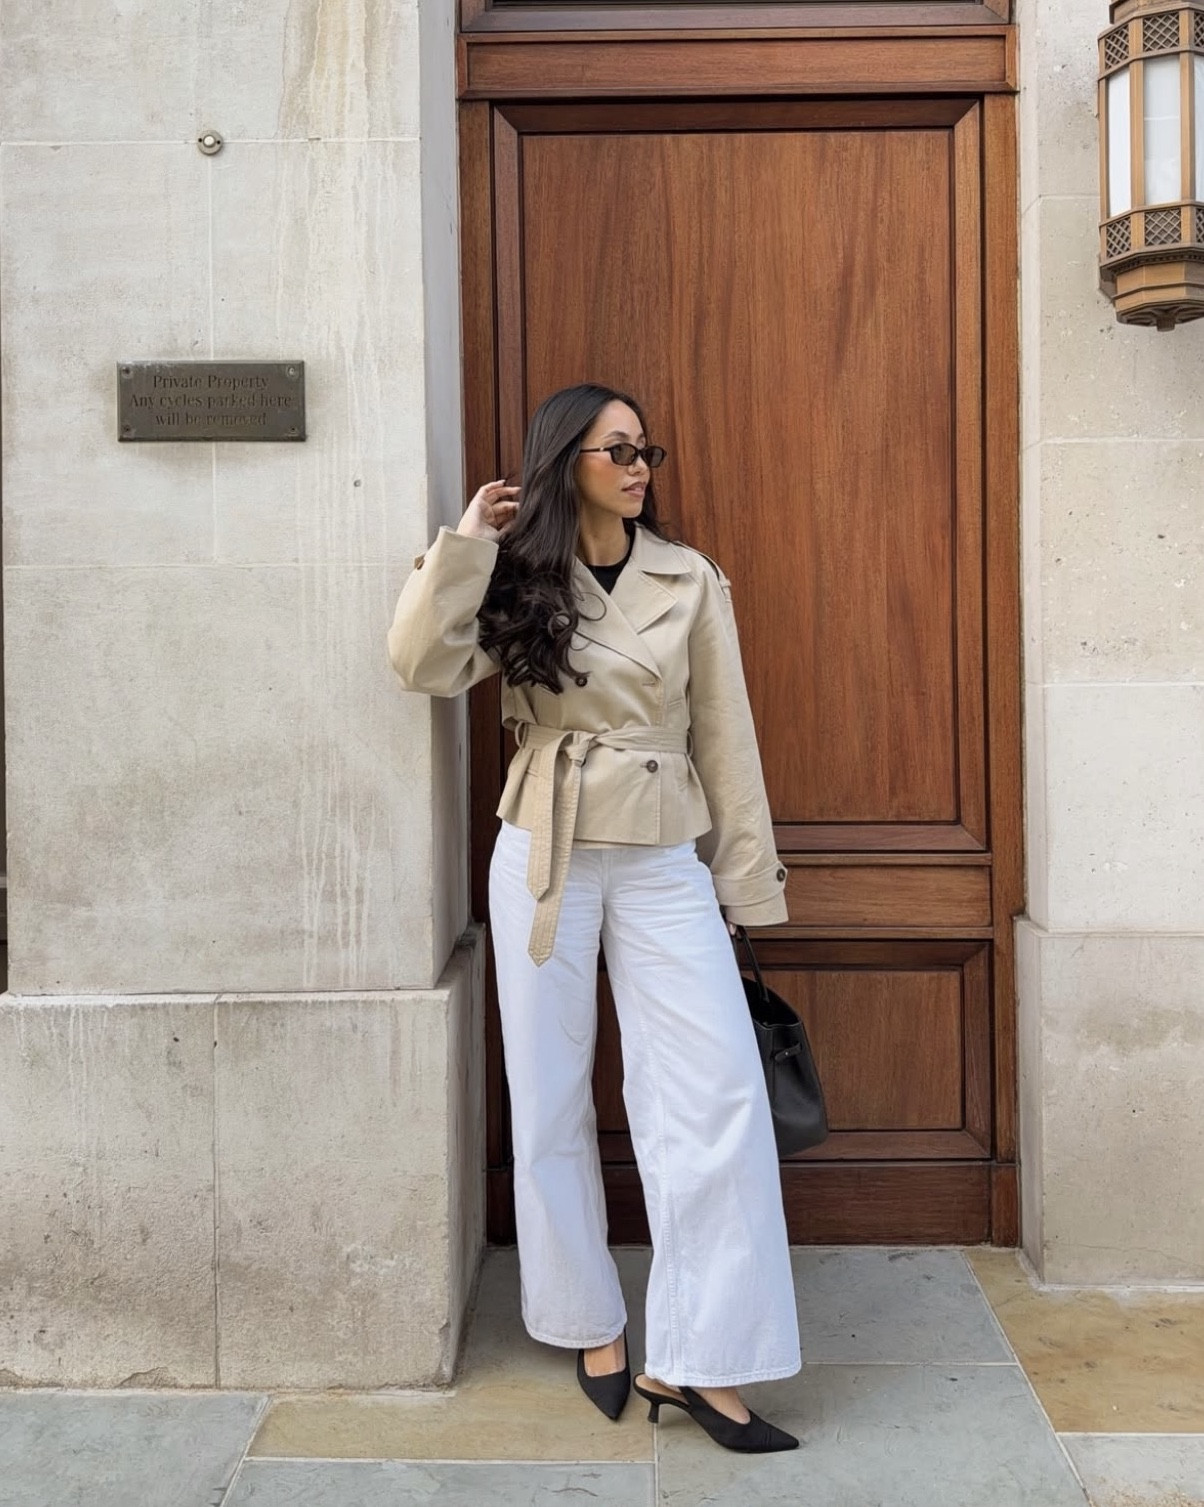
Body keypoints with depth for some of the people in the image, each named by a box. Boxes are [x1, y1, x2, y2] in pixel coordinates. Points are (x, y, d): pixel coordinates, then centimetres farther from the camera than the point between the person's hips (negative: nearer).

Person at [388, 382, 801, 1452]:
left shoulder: (690, 582, 4)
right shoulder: (520, 583, 4)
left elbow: (724, 735, 4)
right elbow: (426, 663, -12)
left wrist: (749, 881, 4)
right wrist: (470, 540, -11)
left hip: (664, 864, 0)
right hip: (544, 862, 0)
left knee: (717, 1093, -8)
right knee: (552, 1102, 7)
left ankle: (698, 1359, 1)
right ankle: (593, 1325, 24)